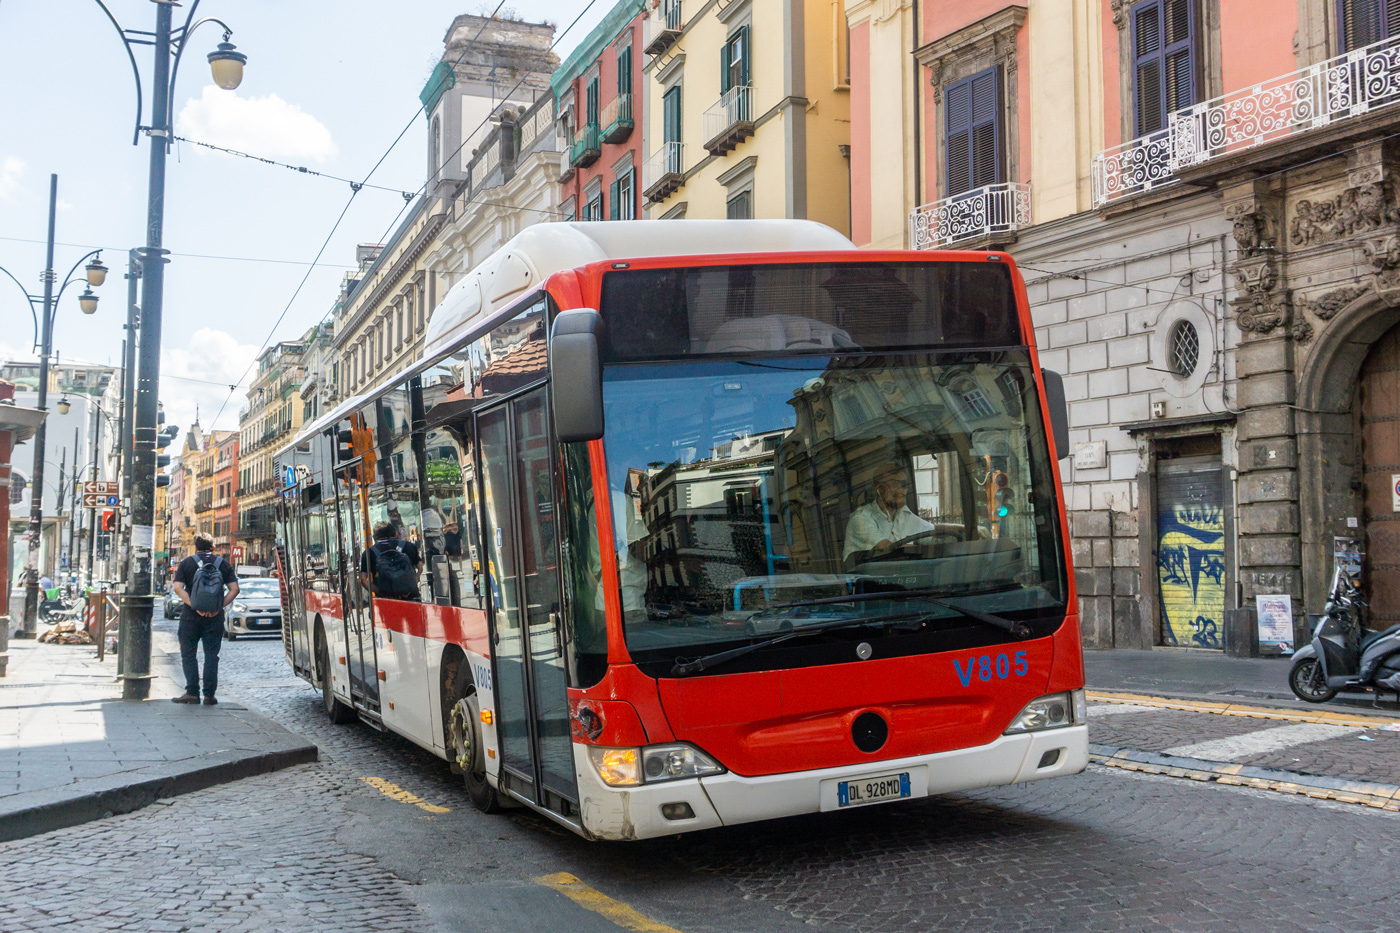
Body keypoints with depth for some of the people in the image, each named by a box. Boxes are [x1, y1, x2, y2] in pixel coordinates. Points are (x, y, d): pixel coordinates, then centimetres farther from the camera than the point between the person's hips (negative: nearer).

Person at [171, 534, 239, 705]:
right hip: (215, 616, 1)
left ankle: (192, 692, -1)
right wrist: (219, 607, -5)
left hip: (191, 615, -1)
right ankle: (209, 695, 2)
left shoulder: (186, 563, 4)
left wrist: (194, 606, -12)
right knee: (211, 655, 6)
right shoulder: (223, 564, 8)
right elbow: (234, 589, 0)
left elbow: (178, 588, -8)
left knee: (188, 653, 7)